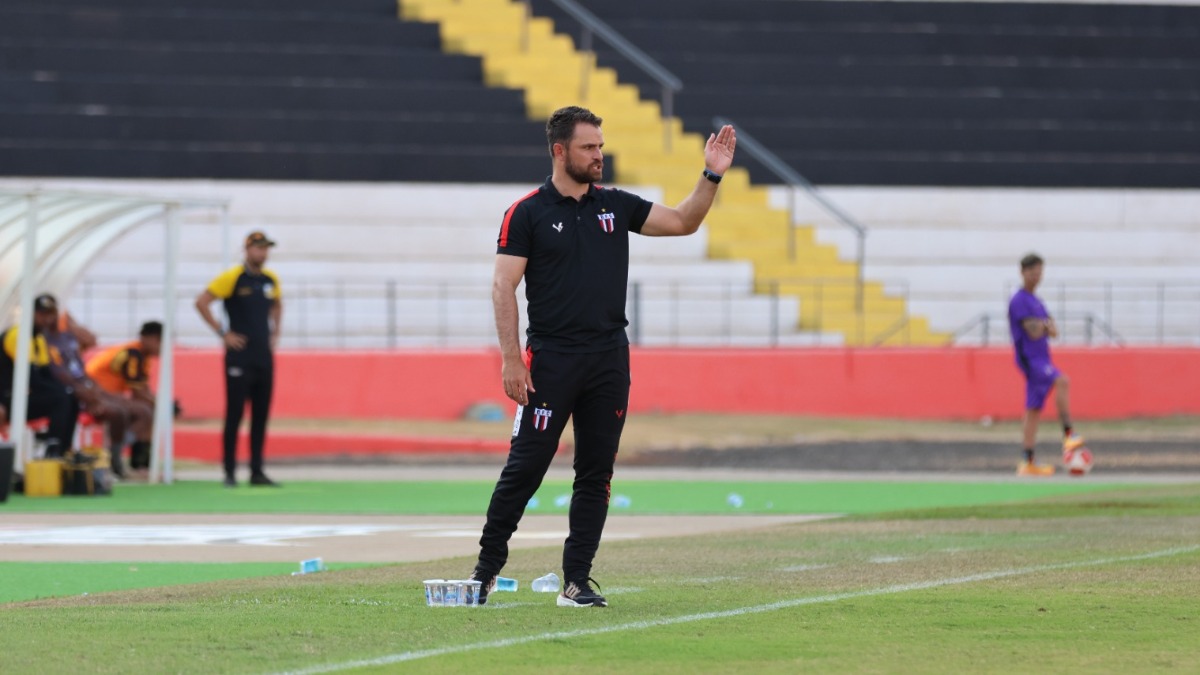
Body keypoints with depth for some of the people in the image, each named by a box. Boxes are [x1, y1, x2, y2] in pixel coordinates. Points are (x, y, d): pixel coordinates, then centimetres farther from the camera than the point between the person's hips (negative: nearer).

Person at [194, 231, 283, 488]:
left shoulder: (271, 280, 10)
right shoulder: (232, 277, -8)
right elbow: (201, 302, -11)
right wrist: (223, 333, -11)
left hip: (265, 357, 6)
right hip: (239, 357, -6)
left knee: (261, 416, 7)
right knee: (235, 414, -5)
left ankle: (257, 472, 12)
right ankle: (229, 473, -1)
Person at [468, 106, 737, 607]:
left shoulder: (615, 205, 11)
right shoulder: (527, 213, -3)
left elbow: (682, 222, 14)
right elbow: (503, 287, -6)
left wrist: (711, 176, -1)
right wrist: (511, 359, -14)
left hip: (609, 359, 5)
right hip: (550, 360, -4)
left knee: (596, 475, 3)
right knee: (525, 467, -5)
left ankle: (576, 581, 8)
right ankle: (487, 567, 7)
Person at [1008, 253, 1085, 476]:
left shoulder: (1036, 302, 19)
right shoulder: (1019, 301, -9)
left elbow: (1053, 331, 15)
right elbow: (1033, 332, -18)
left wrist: (1046, 327, -8)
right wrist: (1044, 327, 3)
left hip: (1041, 358, 9)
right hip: (1030, 358, -9)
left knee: (1033, 410, 8)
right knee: (1062, 381, -29)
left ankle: (1028, 463, 9)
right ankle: (1068, 434, -32)